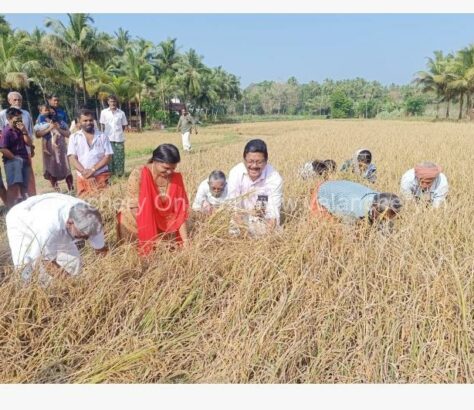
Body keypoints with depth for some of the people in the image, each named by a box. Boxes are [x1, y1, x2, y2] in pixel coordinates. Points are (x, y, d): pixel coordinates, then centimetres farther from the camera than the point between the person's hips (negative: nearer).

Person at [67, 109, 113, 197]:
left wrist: (93, 169, -13)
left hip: (101, 176, -1)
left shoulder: (102, 136, 6)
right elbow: (72, 158, -1)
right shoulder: (74, 137, 8)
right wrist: (84, 172, -16)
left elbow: (108, 156, -1)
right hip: (83, 177, 1)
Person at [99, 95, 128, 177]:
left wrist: (119, 133, 5)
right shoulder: (104, 112, 4)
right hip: (108, 138, 0)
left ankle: (120, 173, 11)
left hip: (119, 138, 0)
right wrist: (104, 136, 5)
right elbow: (103, 125, 9)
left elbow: (124, 125, 12)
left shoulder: (121, 113, 4)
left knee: (120, 156, 2)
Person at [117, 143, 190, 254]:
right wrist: (151, 237, -21)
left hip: (160, 225, 3)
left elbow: (180, 211, -10)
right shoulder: (139, 175, -23)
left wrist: (185, 241, -15)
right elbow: (135, 207, -21)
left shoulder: (176, 178, -12)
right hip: (134, 223, -3)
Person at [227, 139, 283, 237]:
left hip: (264, 221, 0)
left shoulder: (275, 178, -23)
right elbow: (234, 207, -20)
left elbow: (273, 213, -26)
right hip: (242, 220, 1)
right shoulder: (235, 173, -20)